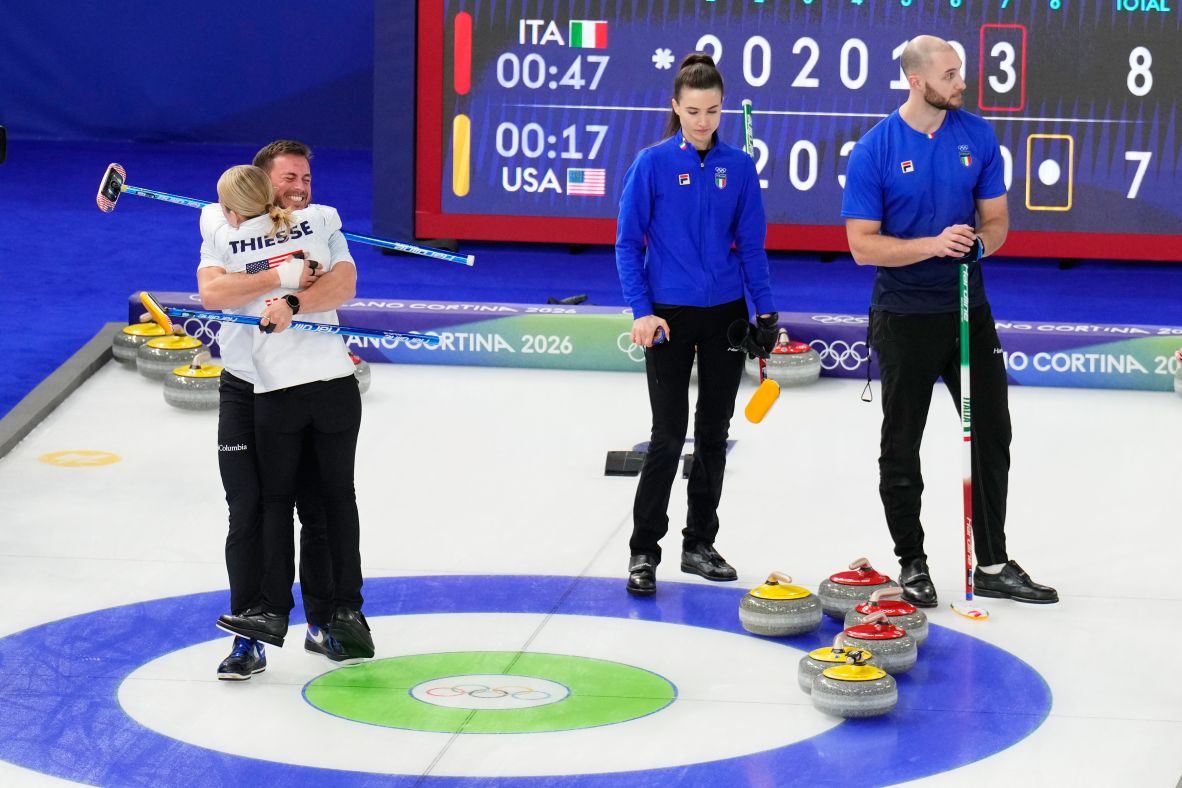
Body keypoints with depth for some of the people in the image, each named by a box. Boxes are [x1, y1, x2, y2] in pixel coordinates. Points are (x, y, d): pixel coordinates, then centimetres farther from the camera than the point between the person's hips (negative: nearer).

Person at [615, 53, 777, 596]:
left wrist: (765, 310, 2)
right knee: (669, 434, -6)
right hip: (669, 314, -3)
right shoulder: (653, 163, -8)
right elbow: (628, 244, -6)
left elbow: (751, 244, 6)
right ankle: (643, 551, 4)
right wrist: (642, 312, -14)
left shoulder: (738, 166, 1)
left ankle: (700, 544, 21)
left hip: (725, 313, 4)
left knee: (714, 432, 10)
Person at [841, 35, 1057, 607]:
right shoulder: (875, 149, -12)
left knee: (992, 436, 6)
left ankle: (993, 565, 16)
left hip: (968, 309, 4)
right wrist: (934, 244, -26)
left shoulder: (977, 136, 0)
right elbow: (862, 245, -13)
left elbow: (996, 220, 5)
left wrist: (979, 241, -18)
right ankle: (912, 565, 19)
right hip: (904, 318, -4)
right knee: (901, 448, 5)